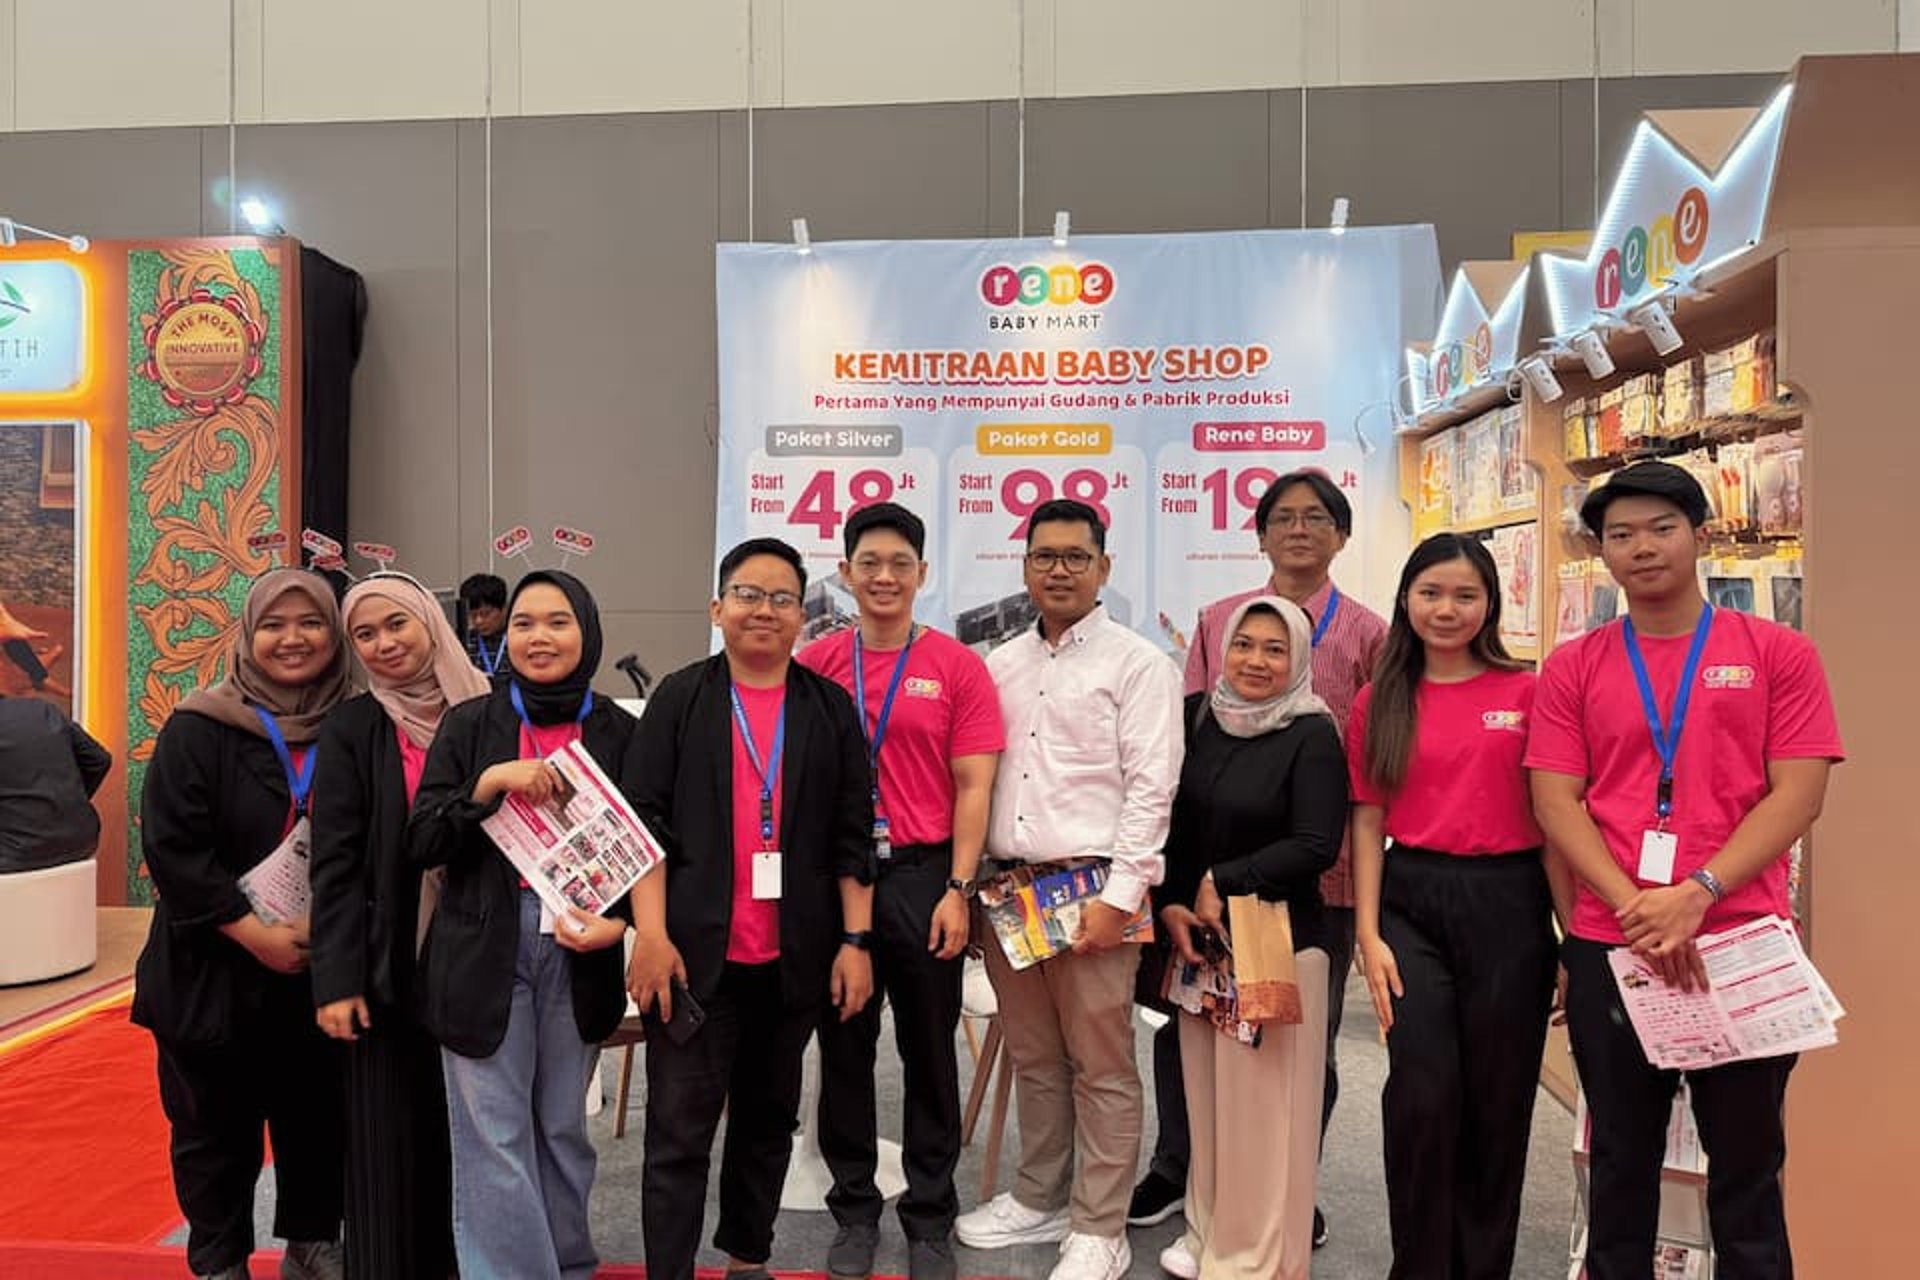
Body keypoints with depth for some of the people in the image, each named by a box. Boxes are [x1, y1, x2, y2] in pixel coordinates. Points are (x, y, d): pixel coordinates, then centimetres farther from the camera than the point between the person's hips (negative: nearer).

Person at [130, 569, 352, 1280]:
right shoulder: (198, 728, -8)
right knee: (216, 1127, 10)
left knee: (316, 1117, 12)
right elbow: (170, 847, -13)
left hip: (318, 967, 3)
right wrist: (254, 932, -18)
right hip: (214, 969, -2)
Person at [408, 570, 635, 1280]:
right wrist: (488, 783, -18)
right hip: (482, 951, -1)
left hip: (578, 951, 1)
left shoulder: (618, 732, 2)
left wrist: (617, 922, -11)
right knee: (495, 1138, 1)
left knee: (562, 1128, 14)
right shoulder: (469, 723, 1)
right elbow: (421, 844, -4)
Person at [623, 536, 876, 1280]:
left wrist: (856, 940, -1)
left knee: (769, 1115, 16)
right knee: (679, 1130, 0)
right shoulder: (679, 700, 1)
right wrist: (651, 932, -12)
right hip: (695, 952, -2)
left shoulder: (831, 708, 6)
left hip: (794, 957, 3)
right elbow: (646, 821, -4)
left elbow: (852, 834, 4)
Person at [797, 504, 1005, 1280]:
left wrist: (957, 889, -10)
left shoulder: (957, 667, -2)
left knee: (929, 1053, 9)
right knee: (843, 1050, 12)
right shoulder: (816, 664, 2)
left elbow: (973, 787, -3)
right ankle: (854, 1210, 28)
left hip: (922, 875, -1)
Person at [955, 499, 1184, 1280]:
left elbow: (1151, 788, -9)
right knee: (1032, 1057, 16)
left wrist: (1119, 895, -15)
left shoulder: (1138, 664, -3)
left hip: (1091, 888, -5)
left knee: (1100, 1065, 4)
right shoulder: (999, 666, 13)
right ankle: (1039, 1200, 32)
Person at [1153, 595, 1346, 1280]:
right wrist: (1169, 904, -3)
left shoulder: (1313, 735, -9)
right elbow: (1168, 818, 8)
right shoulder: (1195, 715, 4)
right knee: (1205, 1094, 12)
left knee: (1262, 1102, 2)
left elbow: (1317, 845, -14)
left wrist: (1224, 883, -13)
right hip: (1195, 937, 4)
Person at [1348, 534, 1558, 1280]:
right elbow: (1368, 823, 6)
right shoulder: (1379, 704, 6)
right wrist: (1368, 935, -2)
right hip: (1412, 902, 1)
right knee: (1422, 1097, -2)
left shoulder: (1526, 693, 1)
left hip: (1508, 904, 0)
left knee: (1499, 1098, 10)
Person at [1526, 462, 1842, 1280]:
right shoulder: (1573, 668, 5)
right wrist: (1633, 906, -15)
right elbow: (1555, 801, -1)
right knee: (1622, 1160, 14)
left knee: (1747, 1164, 12)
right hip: (1609, 945, 1)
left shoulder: (1779, 654, 3)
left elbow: (1798, 793, -5)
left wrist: (1698, 894, -16)